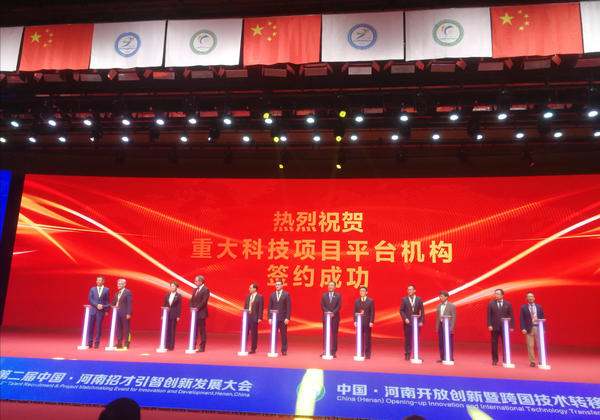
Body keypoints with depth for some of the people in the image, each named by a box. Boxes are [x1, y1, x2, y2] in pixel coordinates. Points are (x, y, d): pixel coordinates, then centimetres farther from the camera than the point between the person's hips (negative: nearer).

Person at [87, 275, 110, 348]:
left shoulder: (106, 290, 5)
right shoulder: (92, 289, 9)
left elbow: (107, 301, 6)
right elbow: (90, 299, 0)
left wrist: (107, 311, 0)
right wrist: (97, 305, -13)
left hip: (101, 311, -2)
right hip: (93, 310, 2)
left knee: (99, 327, 0)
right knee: (90, 327, 1)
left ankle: (97, 343, 7)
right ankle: (90, 343, 8)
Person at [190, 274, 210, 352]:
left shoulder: (205, 290, -8)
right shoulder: (195, 289, 16)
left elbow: (204, 301, -16)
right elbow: (192, 300, 14)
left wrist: (197, 308, -19)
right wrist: (191, 308, -2)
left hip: (201, 313, -7)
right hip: (194, 313, 7)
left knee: (202, 330, -1)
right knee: (194, 330, 8)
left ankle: (202, 347, 5)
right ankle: (193, 346, 14)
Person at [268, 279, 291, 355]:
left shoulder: (286, 294, 0)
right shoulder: (272, 295, 9)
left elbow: (289, 307, -3)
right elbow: (269, 307, 8)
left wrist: (287, 318, -11)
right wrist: (269, 318, 0)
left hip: (283, 319, -2)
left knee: (284, 335, 1)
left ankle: (284, 350, 8)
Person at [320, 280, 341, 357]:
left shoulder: (338, 295, 5)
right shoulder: (324, 295, 9)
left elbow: (339, 306, -3)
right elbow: (322, 306, 1)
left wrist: (333, 313, -16)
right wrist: (327, 312, -13)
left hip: (335, 317, -1)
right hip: (326, 317, 1)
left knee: (334, 334, 1)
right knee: (325, 334, 1)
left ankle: (333, 351, 6)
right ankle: (325, 351, 5)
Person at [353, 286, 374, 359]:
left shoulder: (370, 301, 1)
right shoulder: (356, 301, 9)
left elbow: (372, 312, -3)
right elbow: (355, 312, 9)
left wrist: (371, 322, -11)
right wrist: (355, 321, -2)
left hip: (367, 323, -2)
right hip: (359, 322, 3)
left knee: (367, 338, 1)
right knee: (360, 338, 4)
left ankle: (367, 354, 8)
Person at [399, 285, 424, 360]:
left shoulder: (419, 299, 5)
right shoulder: (404, 299, 3)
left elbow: (422, 311, 4)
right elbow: (401, 310, 3)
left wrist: (421, 321, -5)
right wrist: (405, 318, -11)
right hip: (407, 322, 0)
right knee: (407, 338, 2)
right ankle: (407, 354, 10)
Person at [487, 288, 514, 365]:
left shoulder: (508, 304, 5)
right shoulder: (491, 304, 3)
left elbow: (511, 316, 5)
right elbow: (489, 315, 1)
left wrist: (511, 326, -2)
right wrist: (489, 325, -9)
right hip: (494, 327, 0)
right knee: (494, 344, 3)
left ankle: (505, 360, 12)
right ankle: (495, 360, 12)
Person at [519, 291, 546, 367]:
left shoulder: (539, 307, 11)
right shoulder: (523, 308, 4)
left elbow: (542, 318, 10)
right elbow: (521, 319, 0)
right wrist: (523, 328, -10)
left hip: (538, 328, 1)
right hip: (529, 329, -1)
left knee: (540, 345, 1)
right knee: (530, 346, 0)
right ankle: (532, 361, 7)